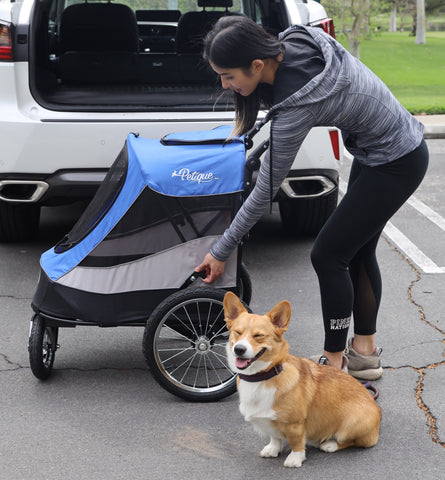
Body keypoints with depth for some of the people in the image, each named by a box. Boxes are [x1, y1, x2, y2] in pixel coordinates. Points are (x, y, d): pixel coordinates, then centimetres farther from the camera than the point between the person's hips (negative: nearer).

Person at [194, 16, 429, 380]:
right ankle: (365, 352, 28)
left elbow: (265, 192, -25)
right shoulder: (293, 41, -12)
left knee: (328, 254, -4)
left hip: (395, 165, -9)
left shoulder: (296, 107, -33)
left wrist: (221, 253, -16)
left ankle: (334, 362, 8)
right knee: (358, 250, 16)